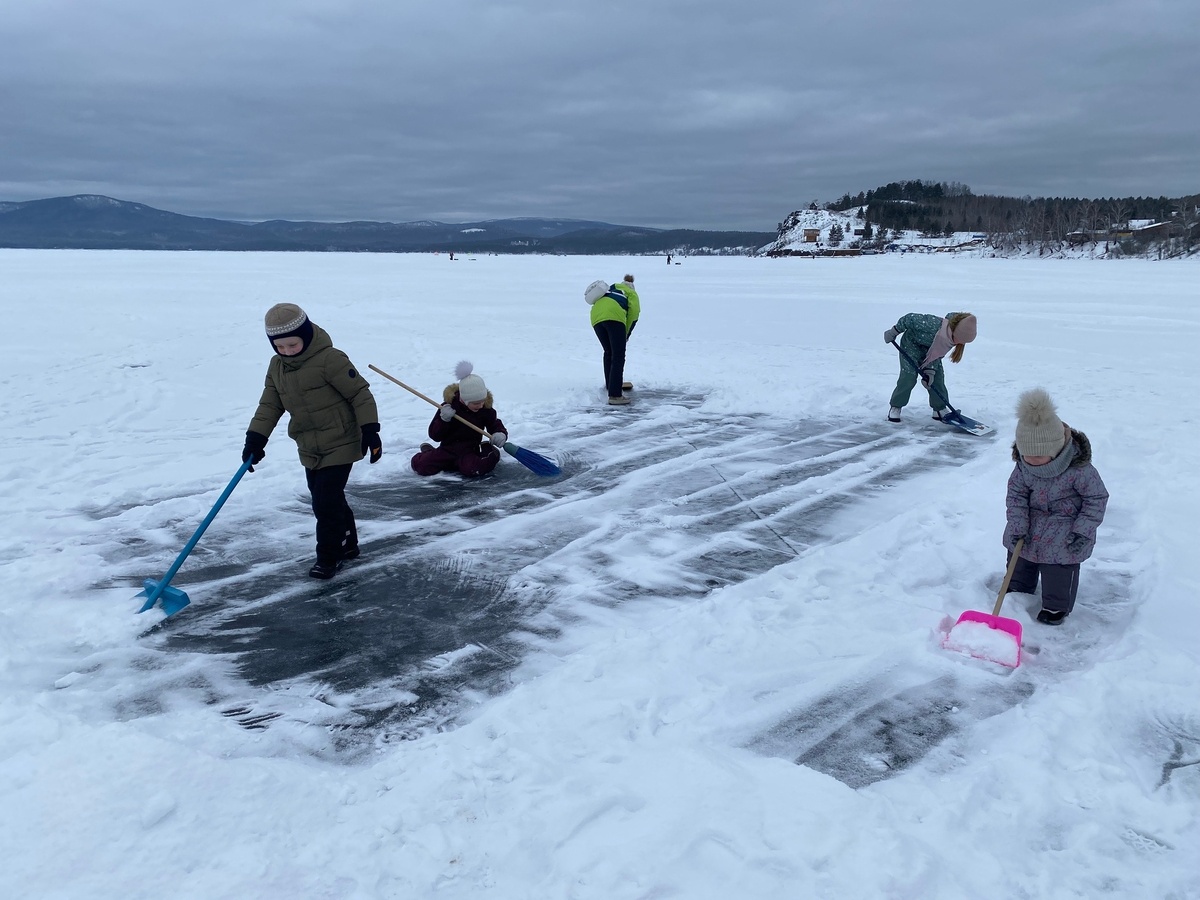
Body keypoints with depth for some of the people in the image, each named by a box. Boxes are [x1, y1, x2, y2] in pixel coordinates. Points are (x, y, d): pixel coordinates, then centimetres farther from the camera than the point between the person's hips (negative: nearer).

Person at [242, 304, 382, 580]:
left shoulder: (330, 359, -19)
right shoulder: (276, 367, 5)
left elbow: (360, 393, -16)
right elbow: (269, 405, 9)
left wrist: (370, 430, -20)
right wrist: (255, 438, -1)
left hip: (340, 445, -7)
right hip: (310, 450, 7)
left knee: (326, 502, -9)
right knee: (327, 501, 15)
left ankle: (329, 556, 6)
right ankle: (347, 544, 33)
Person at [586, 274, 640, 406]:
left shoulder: (611, 289, 41)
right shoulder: (631, 292, 25)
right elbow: (634, 313, 8)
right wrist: (626, 334, 16)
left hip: (596, 318, 6)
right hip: (613, 317, -6)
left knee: (608, 353, 24)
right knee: (618, 356, -4)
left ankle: (610, 386, 34)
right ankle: (615, 395, -12)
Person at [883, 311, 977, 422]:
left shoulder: (955, 337, -20)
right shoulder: (932, 325, -41)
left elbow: (938, 354, -11)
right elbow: (910, 318, -28)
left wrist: (930, 370, -20)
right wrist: (893, 332, -17)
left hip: (929, 349, 6)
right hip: (911, 344, -6)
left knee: (937, 377, 0)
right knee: (908, 378, -12)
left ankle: (940, 409, 12)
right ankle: (895, 407, 4)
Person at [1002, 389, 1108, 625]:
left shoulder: (1079, 468, -29)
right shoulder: (1023, 465, -17)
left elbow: (1097, 498, -16)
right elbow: (1016, 493, -6)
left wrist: (1084, 531, -20)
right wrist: (1018, 525, -16)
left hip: (1063, 532, -5)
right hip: (1029, 527, 5)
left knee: (1059, 572, 1)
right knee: (1019, 564, 19)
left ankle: (1056, 607, 24)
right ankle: (1017, 592, 44)